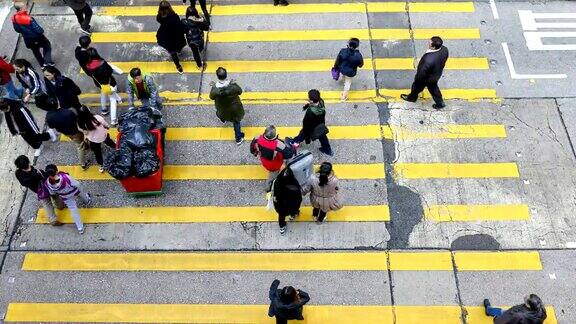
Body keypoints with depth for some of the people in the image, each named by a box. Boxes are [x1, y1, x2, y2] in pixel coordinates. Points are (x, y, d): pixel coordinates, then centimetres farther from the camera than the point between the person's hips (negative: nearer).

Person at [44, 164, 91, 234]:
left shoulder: (48, 183, -30)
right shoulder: (65, 177, -45)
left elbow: (52, 193, -8)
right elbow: (76, 184, -29)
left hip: (66, 198, 2)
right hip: (75, 191, -2)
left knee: (74, 211, 20)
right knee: (82, 194, 37)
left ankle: (80, 228, 33)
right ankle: (87, 200, 72)